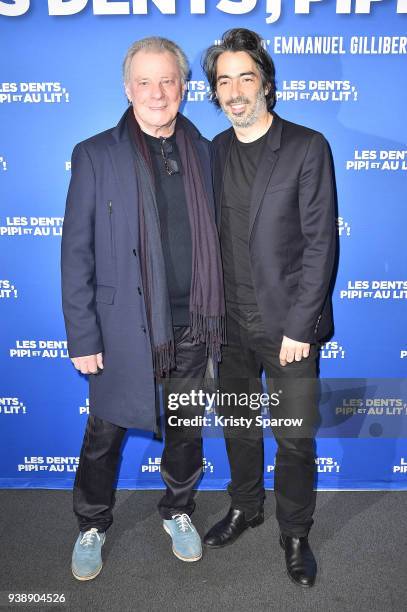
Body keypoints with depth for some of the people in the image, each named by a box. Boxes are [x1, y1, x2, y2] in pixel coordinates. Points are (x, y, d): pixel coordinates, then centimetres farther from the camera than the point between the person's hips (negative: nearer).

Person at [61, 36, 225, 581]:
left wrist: (218, 315, 6)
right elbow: (77, 253, -7)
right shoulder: (95, 155, -6)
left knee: (186, 432, 18)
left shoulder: (203, 152, 4)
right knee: (104, 435, 14)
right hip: (124, 327, -2)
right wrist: (83, 337, -9)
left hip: (191, 326, 3)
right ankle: (92, 526, 39)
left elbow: (213, 239, 8)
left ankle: (178, 511, 44)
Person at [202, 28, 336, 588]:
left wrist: (299, 327, -14)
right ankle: (245, 508, 43)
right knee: (238, 426, 19)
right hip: (230, 322, 4)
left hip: (288, 324, -4)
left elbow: (320, 243, -11)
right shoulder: (213, 152, 6)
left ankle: (295, 534, 31)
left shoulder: (308, 147, -7)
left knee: (296, 439, 8)